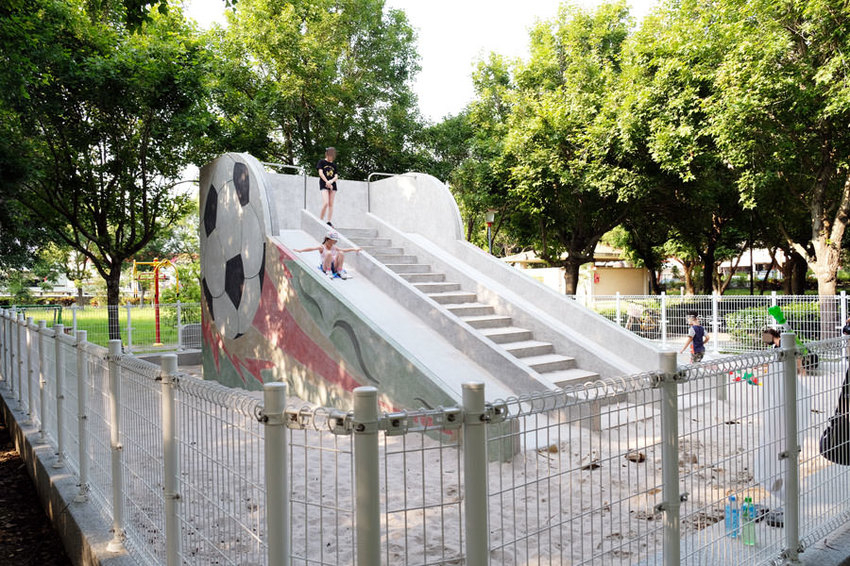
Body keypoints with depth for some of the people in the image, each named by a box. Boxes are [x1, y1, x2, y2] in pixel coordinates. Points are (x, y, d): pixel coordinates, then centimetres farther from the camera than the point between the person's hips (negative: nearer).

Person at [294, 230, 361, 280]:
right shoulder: (322, 248, 0)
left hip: (334, 267, 4)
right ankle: (328, 272, -24)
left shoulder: (334, 248, 16)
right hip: (325, 267, -4)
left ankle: (340, 271, -13)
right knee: (329, 253, -29)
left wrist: (354, 249, 21)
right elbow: (312, 249, -13)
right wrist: (301, 250, -23)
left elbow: (344, 250, 23)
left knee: (341, 253, -16)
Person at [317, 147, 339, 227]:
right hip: (324, 185, -4)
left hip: (333, 185, 5)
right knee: (326, 203, -18)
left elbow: (336, 176, 7)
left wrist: (331, 181, -14)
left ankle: (329, 222, 1)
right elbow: (320, 173, -4)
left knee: (331, 204, 0)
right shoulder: (322, 162, 6)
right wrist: (327, 182, -12)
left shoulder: (334, 165, 16)